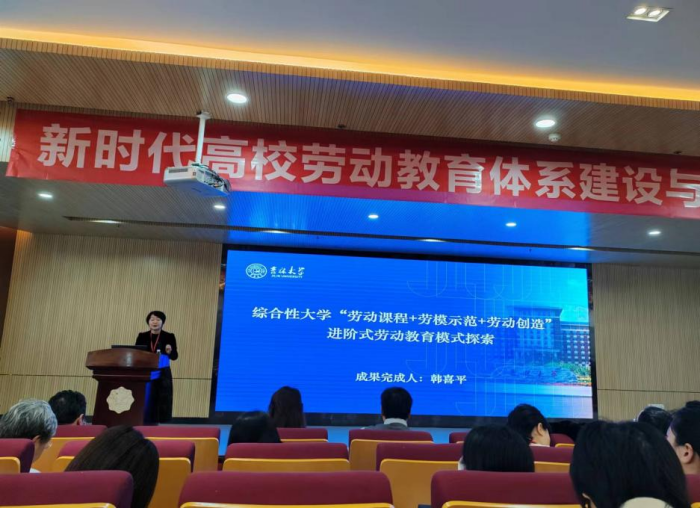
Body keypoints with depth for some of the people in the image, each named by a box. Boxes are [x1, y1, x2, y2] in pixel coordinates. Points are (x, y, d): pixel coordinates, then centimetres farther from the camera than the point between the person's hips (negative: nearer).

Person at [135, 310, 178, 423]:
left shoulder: (169, 336, -1)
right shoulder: (142, 336, 6)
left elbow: (174, 357, -2)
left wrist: (169, 352, -23)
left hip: (163, 373, -2)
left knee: (163, 400, -4)